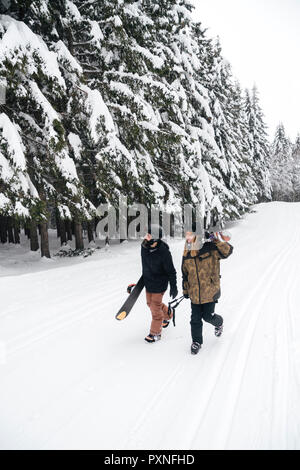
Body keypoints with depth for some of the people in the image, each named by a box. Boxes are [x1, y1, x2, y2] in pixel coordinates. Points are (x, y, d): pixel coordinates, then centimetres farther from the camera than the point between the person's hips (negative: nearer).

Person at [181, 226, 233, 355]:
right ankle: (196, 341, 30)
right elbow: (185, 273, 13)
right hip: (194, 293, 4)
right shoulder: (187, 255, 2)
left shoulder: (210, 249, -13)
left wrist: (217, 240, -33)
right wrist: (185, 290, 15)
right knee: (195, 319, 8)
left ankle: (219, 322, 41)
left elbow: (227, 251, -25)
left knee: (208, 316, 5)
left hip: (210, 291, -4)